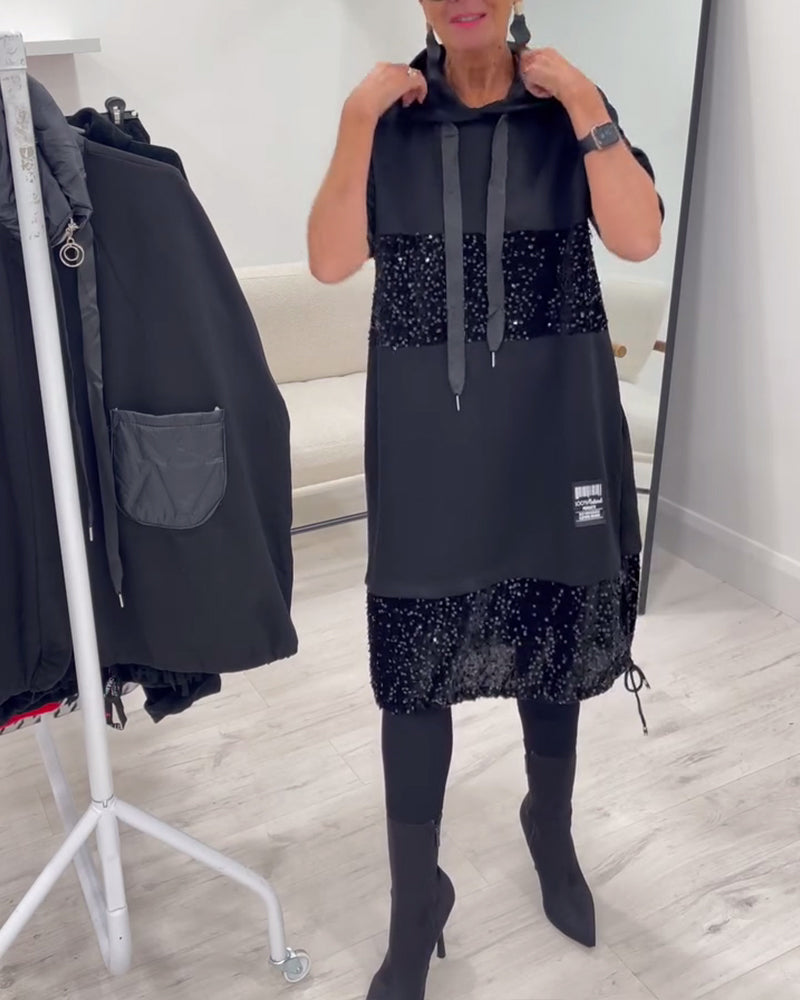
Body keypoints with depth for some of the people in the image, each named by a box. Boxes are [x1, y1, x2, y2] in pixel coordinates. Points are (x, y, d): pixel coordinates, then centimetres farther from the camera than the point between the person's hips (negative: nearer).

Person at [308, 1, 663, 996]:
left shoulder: (570, 107, 3)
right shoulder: (391, 115, 3)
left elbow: (639, 237, -11)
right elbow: (330, 260, -8)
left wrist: (582, 105, -15)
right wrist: (358, 120, -14)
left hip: (551, 420, 1)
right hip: (425, 427, 0)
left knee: (553, 632, 15)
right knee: (414, 662, 2)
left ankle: (551, 826, 43)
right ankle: (416, 902, 23)